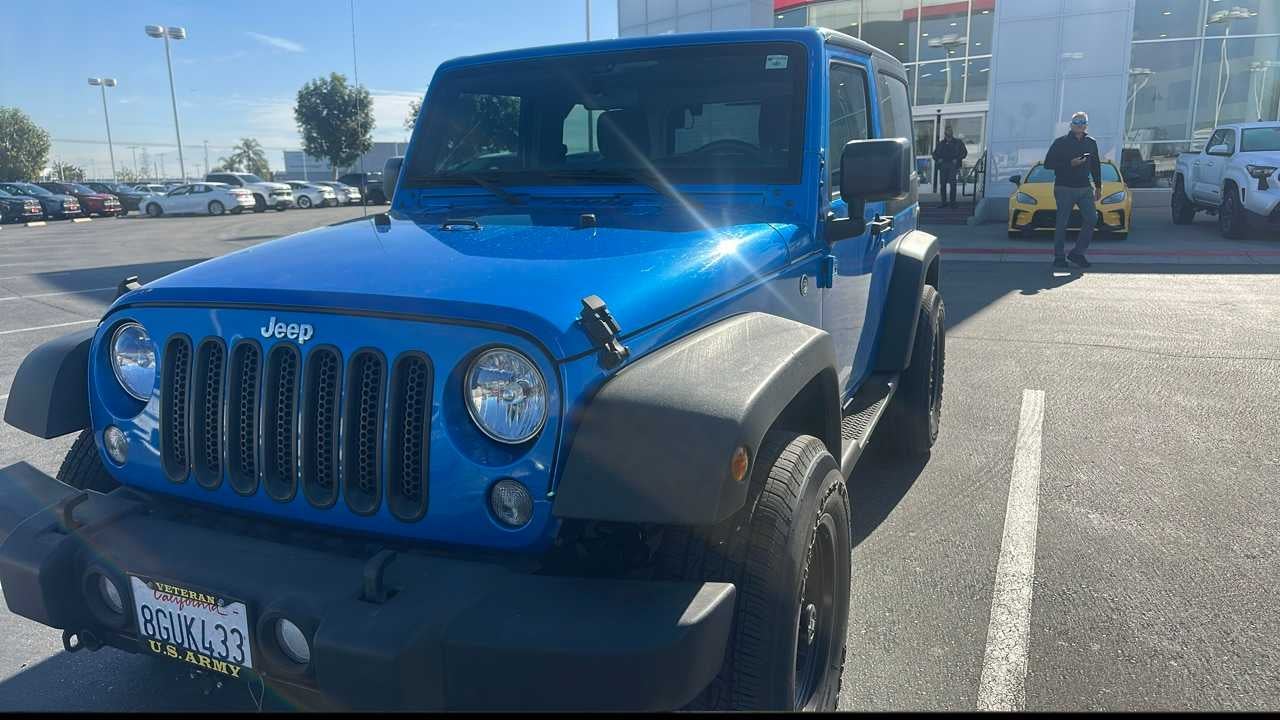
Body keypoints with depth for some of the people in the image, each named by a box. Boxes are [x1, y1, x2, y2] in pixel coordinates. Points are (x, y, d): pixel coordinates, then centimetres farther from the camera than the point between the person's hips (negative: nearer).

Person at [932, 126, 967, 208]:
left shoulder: (958, 142, 8)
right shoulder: (941, 144, 17)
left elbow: (964, 152, 6)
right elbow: (935, 153, 23)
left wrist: (957, 159, -6)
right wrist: (938, 159, 4)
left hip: (953, 165, -3)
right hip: (943, 166, 3)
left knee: (952, 183, -11)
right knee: (943, 184, 2)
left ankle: (953, 202, -7)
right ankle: (944, 202, 9)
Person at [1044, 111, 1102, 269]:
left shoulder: (1091, 143, 13)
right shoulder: (1061, 143, -2)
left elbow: (1096, 166, 20)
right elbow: (1048, 163, -6)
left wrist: (1098, 187, 17)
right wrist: (1069, 163, -16)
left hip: (1084, 188, 4)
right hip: (1064, 188, -4)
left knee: (1092, 218, -7)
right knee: (1062, 223, -2)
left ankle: (1077, 253, 4)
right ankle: (1059, 257, 6)